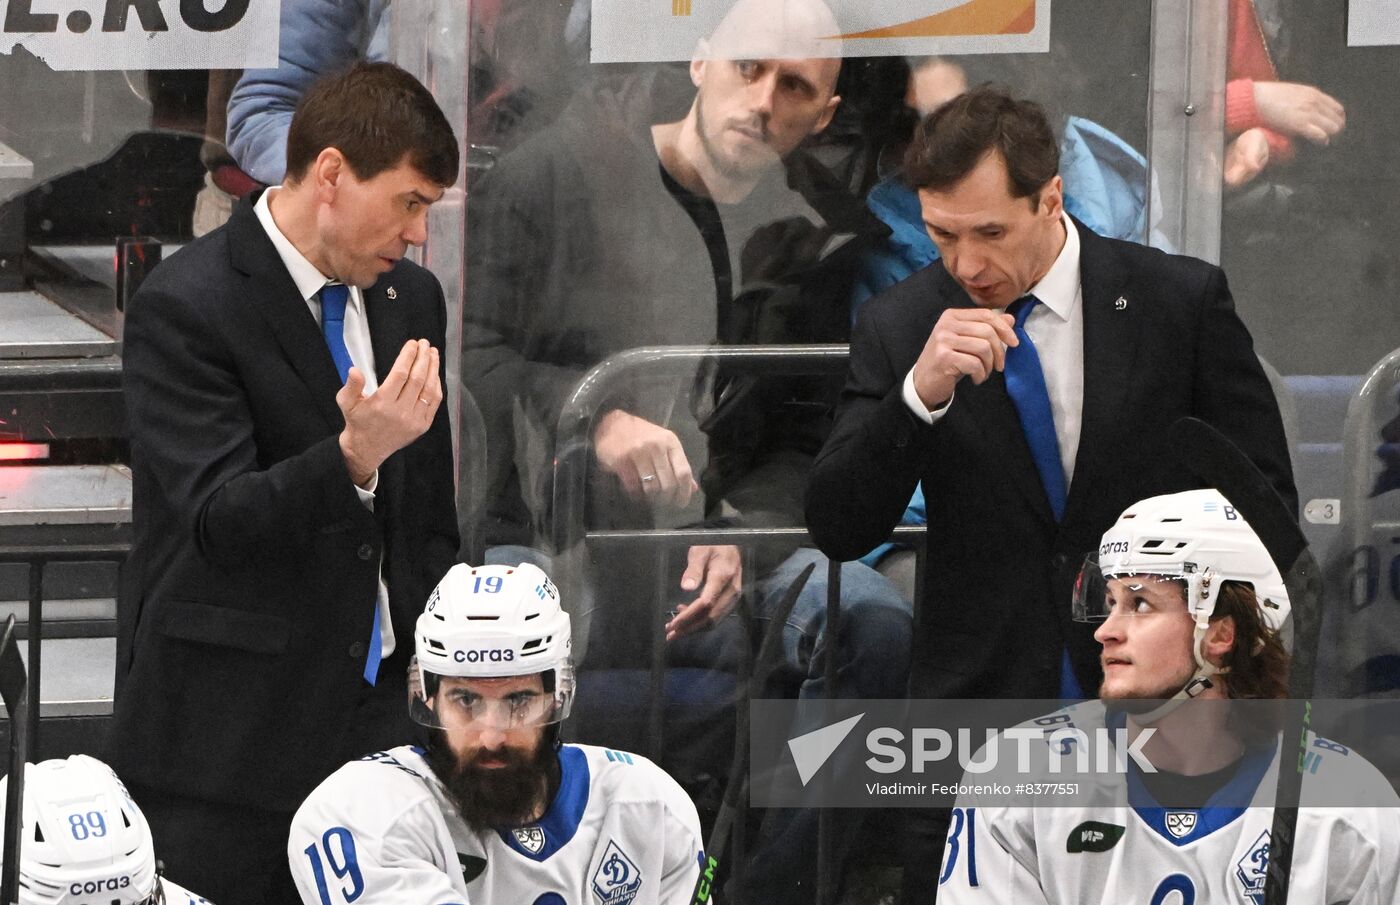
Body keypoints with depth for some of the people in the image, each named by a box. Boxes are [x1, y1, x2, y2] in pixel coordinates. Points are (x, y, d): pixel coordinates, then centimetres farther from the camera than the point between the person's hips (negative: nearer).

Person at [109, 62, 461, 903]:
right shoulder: (185, 310, -12)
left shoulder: (412, 299, 11)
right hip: (230, 732, -6)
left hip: (377, 715, 6)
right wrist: (355, 455, -35)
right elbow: (218, 521, -21)